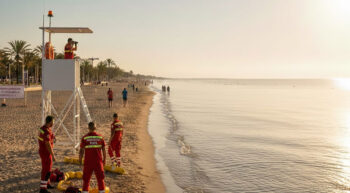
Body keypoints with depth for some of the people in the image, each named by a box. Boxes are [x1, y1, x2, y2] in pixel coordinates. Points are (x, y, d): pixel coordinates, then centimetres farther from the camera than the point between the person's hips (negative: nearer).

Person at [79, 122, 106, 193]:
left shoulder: (84, 138, -6)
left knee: (86, 179, 10)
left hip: (88, 161, -1)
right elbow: (103, 150, 1)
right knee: (100, 178, 13)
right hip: (98, 161, 1)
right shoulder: (100, 137, -1)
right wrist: (104, 159, 13)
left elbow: (81, 150, -7)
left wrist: (80, 159, 7)